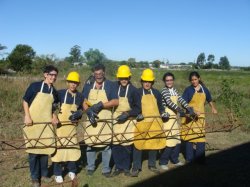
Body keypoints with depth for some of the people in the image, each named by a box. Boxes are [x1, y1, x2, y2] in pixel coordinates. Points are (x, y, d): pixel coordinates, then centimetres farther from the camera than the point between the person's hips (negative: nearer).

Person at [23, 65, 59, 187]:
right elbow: (25, 101, -3)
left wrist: (54, 116, 1)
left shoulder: (54, 91, 7)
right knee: (33, 150, 3)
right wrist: (27, 116, -12)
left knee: (45, 149, 9)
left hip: (46, 124, 4)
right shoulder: (35, 86, -8)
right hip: (32, 123, -4)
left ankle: (44, 175, 25)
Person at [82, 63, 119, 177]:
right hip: (91, 119, 2)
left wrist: (100, 105, -19)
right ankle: (90, 167, 27)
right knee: (90, 143, 10)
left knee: (106, 144, 4)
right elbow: (84, 102, 5)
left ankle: (106, 169, 19)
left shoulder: (110, 85, -3)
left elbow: (115, 102, -11)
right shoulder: (88, 85, 6)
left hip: (105, 121, -2)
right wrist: (89, 111, -15)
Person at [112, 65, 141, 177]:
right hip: (116, 121, 2)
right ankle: (118, 167, 20)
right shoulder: (115, 88, 2)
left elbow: (138, 109, -6)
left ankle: (126, 167, 21)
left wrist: (127, 114, -17)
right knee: (116, 146, 4)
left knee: (127, 146, 5)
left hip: (128, 122, -2)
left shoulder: (134, 90, -6)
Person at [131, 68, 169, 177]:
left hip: (155, 123, 4)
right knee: (138, 144, -3)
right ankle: (136, 167, 8)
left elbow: (160, 106, 15)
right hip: (141, 123, -3)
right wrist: (137, 114, -18)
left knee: (154, 143, 11)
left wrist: (163, 113, -3)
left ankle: (152, 165, 27)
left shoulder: (156, 93, 10)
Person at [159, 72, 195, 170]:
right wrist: (180, 110, -38)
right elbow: (169, 102, -26)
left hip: (174, 118, 8)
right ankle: (163, 162, 6)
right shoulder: (164, 91, -11)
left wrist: (189, 108, -14)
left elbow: (180, 100, 1)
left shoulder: (174, 90, 12)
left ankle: (175, 160, 27)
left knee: (177, 140, 13)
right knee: (168, 140, -7)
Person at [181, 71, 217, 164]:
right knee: (189, 136, 5)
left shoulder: (204, 89, 4)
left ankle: (200, 158, 14)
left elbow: (209, 100, 18)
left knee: (200, 136, 2)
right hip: (190, 116, -2)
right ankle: (189, 158, 18)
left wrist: (213, 108, 1)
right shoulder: (188, 90, -7)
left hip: (200, 116, 3)